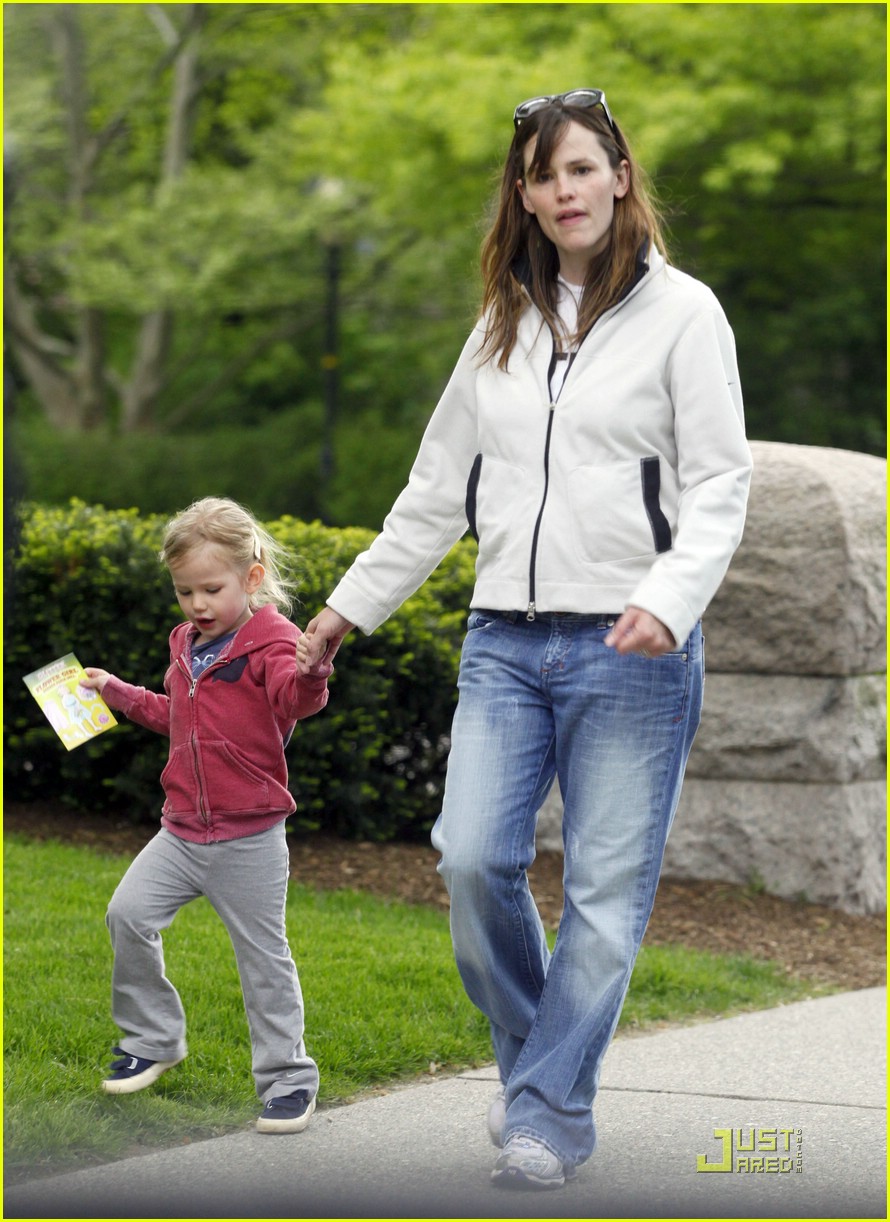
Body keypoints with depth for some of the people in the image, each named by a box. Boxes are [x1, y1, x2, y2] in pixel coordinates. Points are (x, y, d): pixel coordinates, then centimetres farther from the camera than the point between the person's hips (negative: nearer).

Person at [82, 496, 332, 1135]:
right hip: (183, 829, 7)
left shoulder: (270, 642, -12)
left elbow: (294, 699, -35)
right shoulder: (188, 646, 11)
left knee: (264, 953, -1)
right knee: (129, 914, -3)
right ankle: (153, 1040, 14)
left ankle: (288, 1076, 11)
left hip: (250, 837, -7)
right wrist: (119, 692, 27)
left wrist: (312, 668, -56)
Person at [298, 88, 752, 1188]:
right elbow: (438, 488, 22)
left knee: (606, 889, -3)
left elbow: (719, 484, -6)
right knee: (472, 861, -7)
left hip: (631, 646, -4)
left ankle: (551, 1108, 7)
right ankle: (529, 1049, 16)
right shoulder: (503, 326, 15)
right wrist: (351, 606, 22)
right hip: (505, 638, 4)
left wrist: (668, 598, -22)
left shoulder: (681, 313, 0)